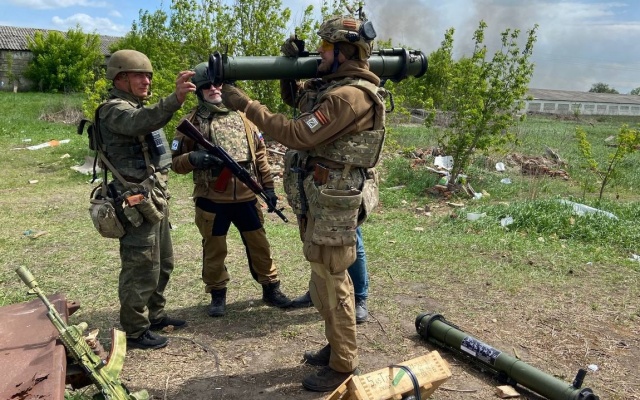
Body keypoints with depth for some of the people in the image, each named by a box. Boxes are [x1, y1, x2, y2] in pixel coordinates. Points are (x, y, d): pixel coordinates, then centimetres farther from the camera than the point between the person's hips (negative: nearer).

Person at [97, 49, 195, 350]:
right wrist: (175, 98, -51)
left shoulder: (138, 107, 18)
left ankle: (155, 315, 33)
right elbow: (142, 123, -36)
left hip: (156, 200, 10)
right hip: (138, 205, -10)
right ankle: (134, 331, 13)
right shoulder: (114, 110, -13)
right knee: (141, 269, -1)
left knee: (162, 264, 18)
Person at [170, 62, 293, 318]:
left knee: (259, 245, 11)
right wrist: (194, 159, -23)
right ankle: (217, 295, 28)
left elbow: (259, 153, 11)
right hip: (211, 201, -2)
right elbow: (175, 161, -1)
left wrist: (268, 186, 8)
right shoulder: (193, 121, -2)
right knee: (214, 250, 10)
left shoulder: (242, 115, 7)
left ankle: (271, 289, 27)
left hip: (246, 197, 2)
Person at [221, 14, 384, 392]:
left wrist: (246, 104, -18)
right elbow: (299, 99, 28)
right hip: (320, 199, 10)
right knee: (329, 276, 19)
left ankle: (344, 366, 16)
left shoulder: (351, 95, -21)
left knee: (330, 282, 0)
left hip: (332, 203, -10)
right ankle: (338, 346, 36)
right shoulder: (334, 85, 11)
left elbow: (299, 134, -23)